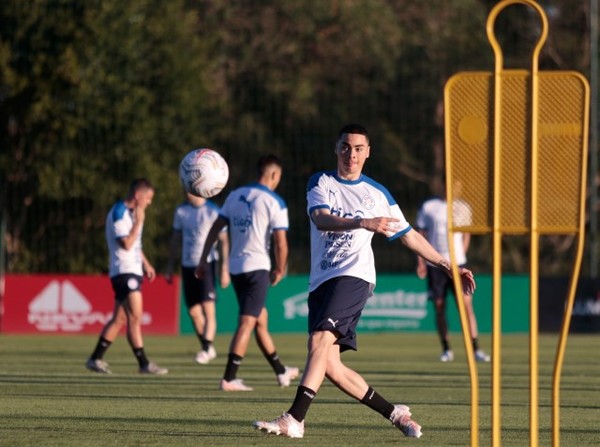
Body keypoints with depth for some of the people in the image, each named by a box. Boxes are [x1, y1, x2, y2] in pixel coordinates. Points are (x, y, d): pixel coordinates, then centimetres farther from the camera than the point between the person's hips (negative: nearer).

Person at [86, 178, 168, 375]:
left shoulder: (131, 212, 17)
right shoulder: (119, 213, -14)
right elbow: (126, 243, -21)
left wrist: (145, 263, 23)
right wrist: (139, 221, -17)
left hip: (132, 270, 10)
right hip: (124, 270, -10)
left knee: (119, 319, 10)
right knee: (135, 317, -12)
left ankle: (96, 359, 15)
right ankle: (144, 364, -13)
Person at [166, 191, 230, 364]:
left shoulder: (213, 212, -8)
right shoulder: (181, 211, 7)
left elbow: (224, 241, -5)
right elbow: (175, 240, 16)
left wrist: (224, 269, -9)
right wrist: (170, 267, 15)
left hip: (207, 264, -5)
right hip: (188, 265, 5)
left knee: (208, 307, -14)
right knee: (193, 311, 7)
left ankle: (207, 349, -14)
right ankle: (207, 348, 20)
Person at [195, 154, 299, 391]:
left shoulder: (235, 195, 10)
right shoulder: (275, 202, -7)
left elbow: (215, 229, 9)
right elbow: (281, 243, -11)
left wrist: (203, 259, 12)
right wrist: (280, 270, 4)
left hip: (235, 267, 7)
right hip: (257, 267, -7)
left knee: (261, 318, 18)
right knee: (247, 323, -7)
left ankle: (281, 372, 29)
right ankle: (229, 378, -14)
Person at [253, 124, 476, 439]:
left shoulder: (377, 193, 12)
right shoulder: (321, 183, 10)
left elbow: (409, 236, 21)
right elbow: (321, 220, -11)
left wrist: (447, 266, 17)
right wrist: (363, 223, -28)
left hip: (354, 275, -3)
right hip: (321, 281, 3)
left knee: (321, 339, -26)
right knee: (330, 365, -5)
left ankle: (294, 419, -35)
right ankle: (393, 413, 10)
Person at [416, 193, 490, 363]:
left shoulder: (462, 208, 6)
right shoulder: (428, 207, 1)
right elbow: (421, 235, 7)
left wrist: (461, 254, 7)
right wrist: (421, 261, 0)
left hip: (457, 264, 1)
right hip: (434, 264, -1)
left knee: (466, 304, -9)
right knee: (439, 307, 3)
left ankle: (475, 349, -9)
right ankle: (446, 350, 13)